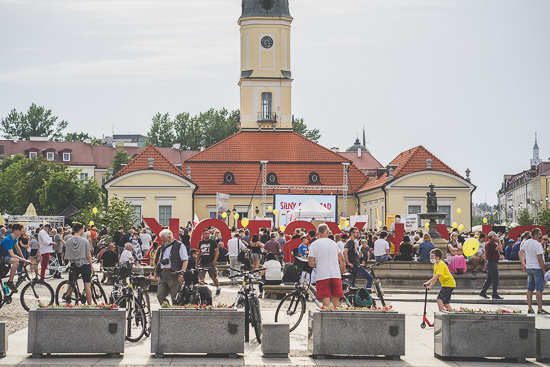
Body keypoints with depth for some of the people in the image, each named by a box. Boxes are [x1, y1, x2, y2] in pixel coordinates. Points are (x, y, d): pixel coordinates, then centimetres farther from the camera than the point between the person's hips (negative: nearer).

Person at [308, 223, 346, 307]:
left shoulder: (314, 244, -2)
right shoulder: (333, 243, 8)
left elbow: (311, 264, -6)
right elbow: (342, 260, 16)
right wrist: (342, 271, 32)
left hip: (322, 276, -3)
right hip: (336, 275, 3)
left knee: (326, 302, -4)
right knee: (336, 301, 11)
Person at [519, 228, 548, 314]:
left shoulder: (526, 242, 7)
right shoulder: (537, 244, -17)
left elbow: (520, 253, 15)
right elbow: (540, 259, -18)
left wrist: (523, 265, 19)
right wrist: (543, 271, -12)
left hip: (528, 268, 8)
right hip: (537, 268, -8)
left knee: (530, 289, 10)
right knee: (539, 289, -5)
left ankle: (530, 309, 13)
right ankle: (540, 310, -5)